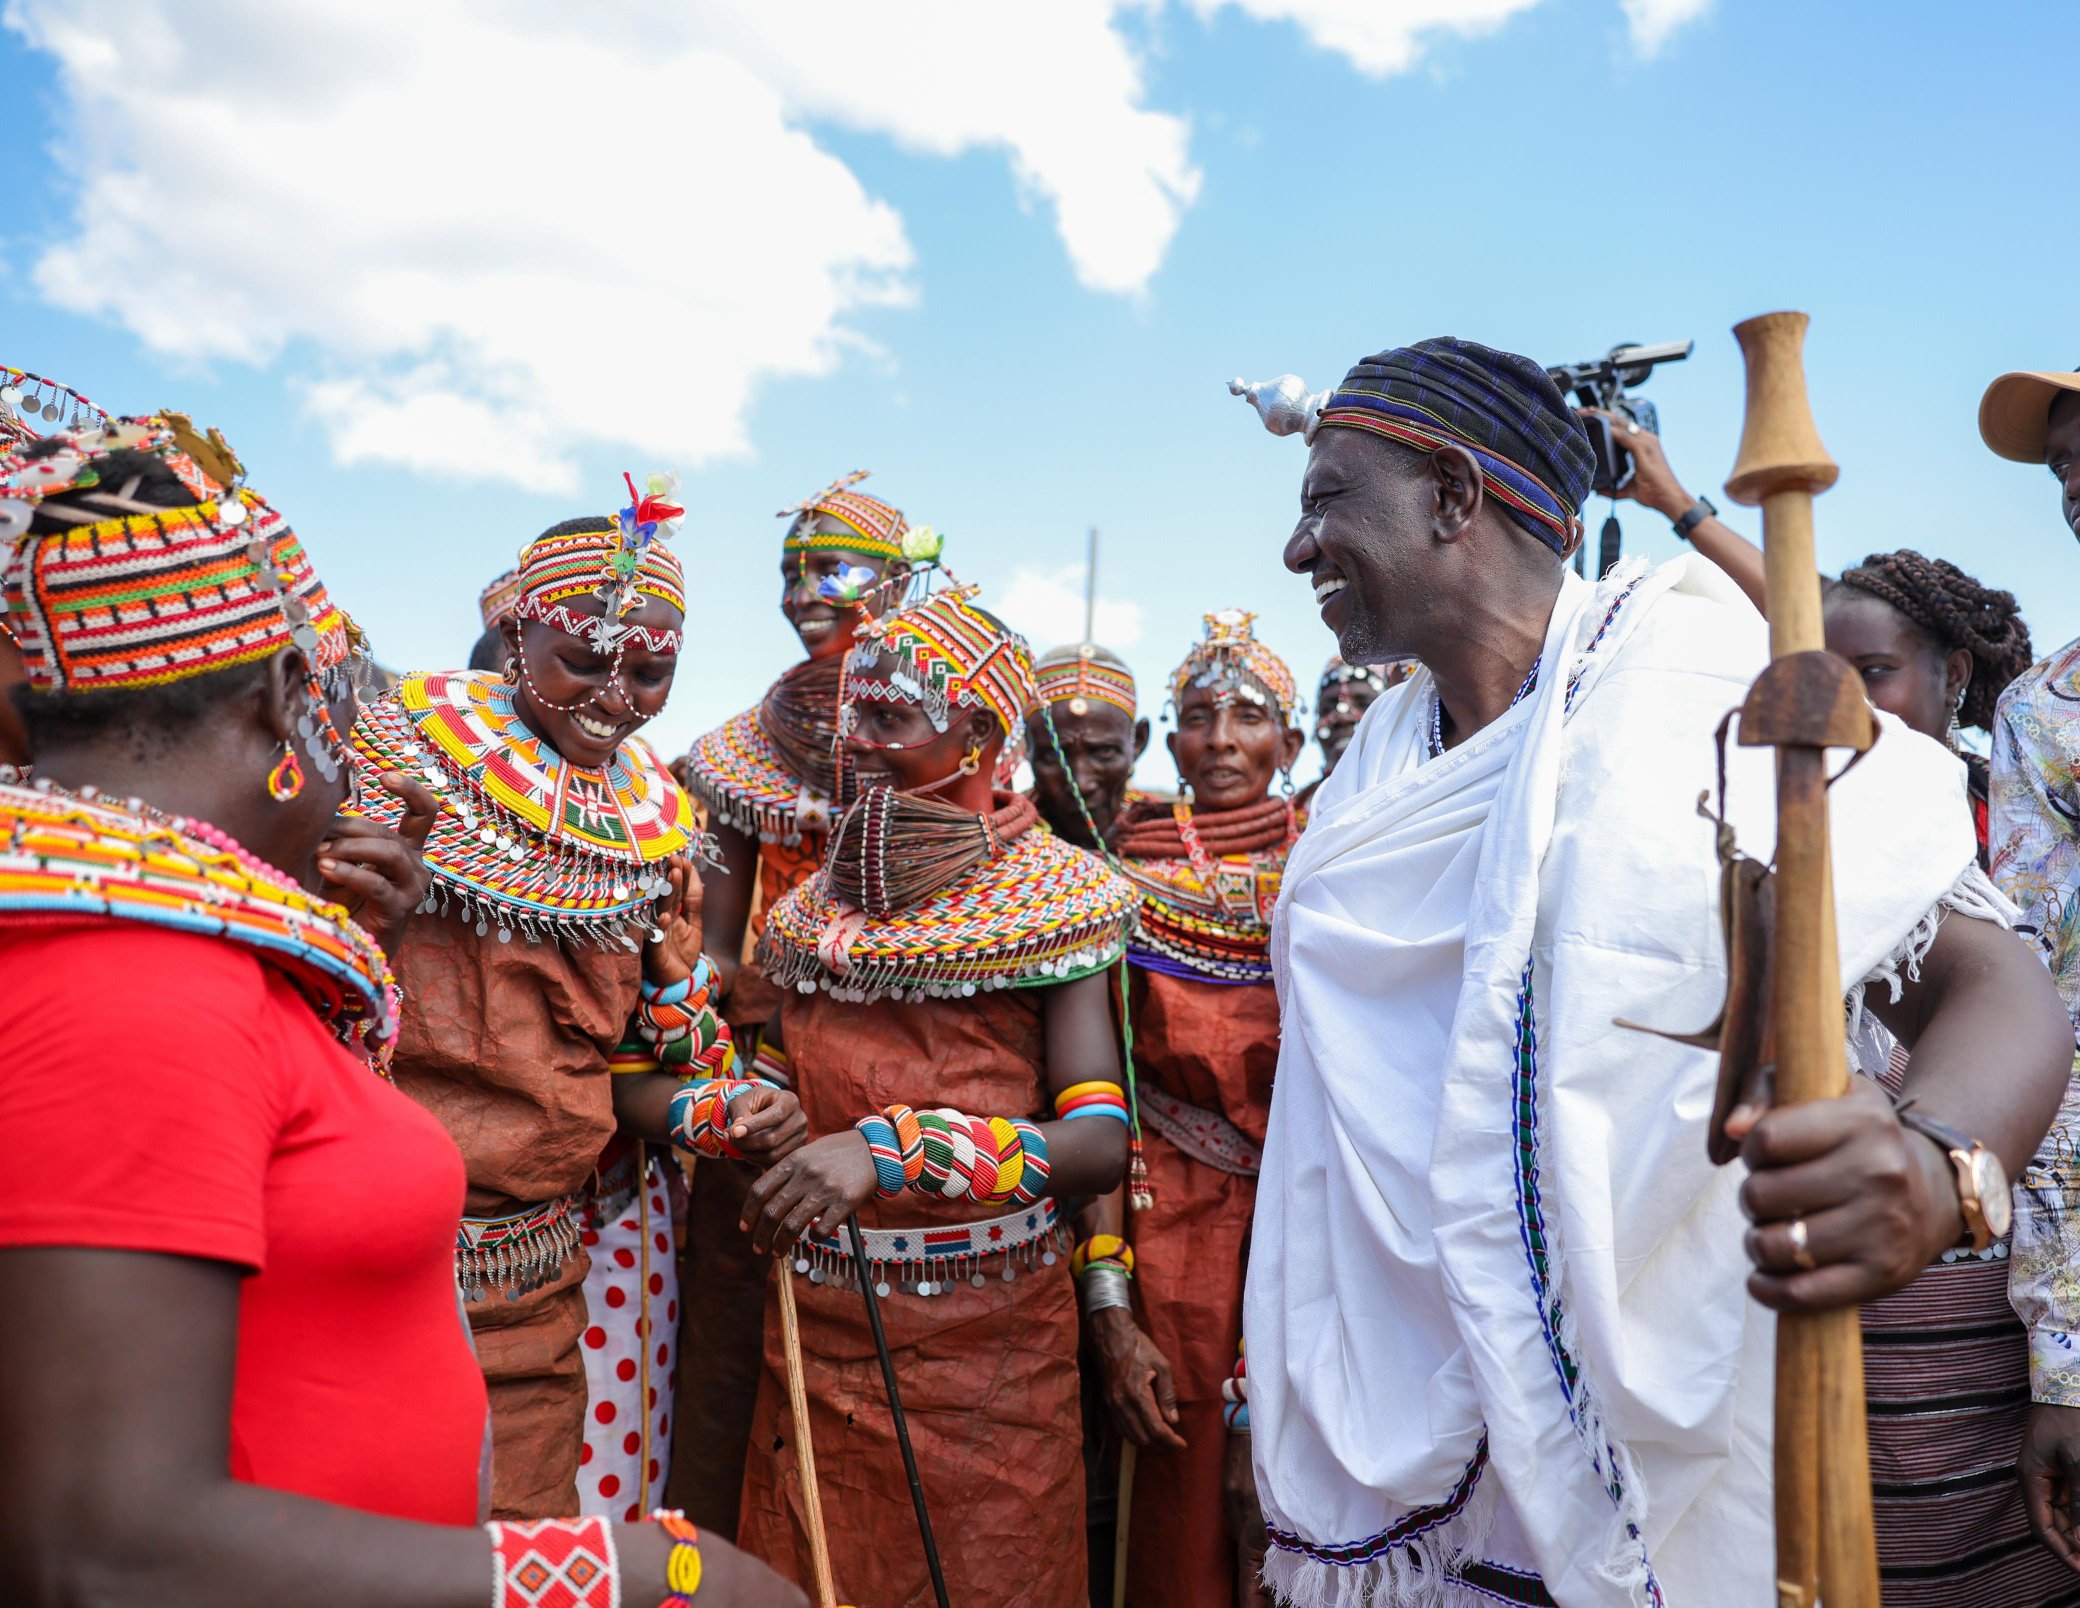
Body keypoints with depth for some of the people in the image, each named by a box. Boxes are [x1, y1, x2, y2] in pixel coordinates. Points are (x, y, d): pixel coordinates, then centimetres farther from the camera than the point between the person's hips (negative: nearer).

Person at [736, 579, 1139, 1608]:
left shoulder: (1054, 892, -9)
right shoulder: (812, 903, 6)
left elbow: (1099, 1145, -19)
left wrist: (888, 1148, -29)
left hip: (990, 1341, -4)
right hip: (818, 1330, 4)